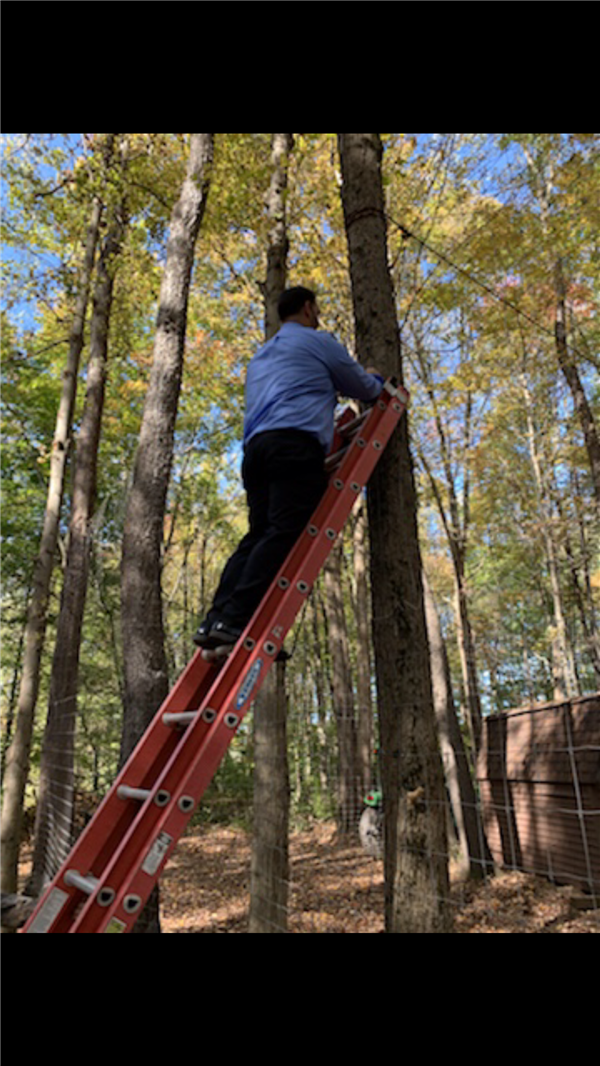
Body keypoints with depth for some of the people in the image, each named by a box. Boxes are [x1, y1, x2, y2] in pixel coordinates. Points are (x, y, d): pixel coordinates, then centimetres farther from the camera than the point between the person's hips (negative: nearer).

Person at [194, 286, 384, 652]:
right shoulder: (319, 341, 13)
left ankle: (215, 620, -9)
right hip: (296, 445, -7)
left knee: (258, 536, 2)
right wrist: (375, 379, 42)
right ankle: (234, 621, -27)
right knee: (283, 534, -16)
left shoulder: (262, 356, 34)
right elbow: (366, 390, 19)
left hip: (257, 445, 8)